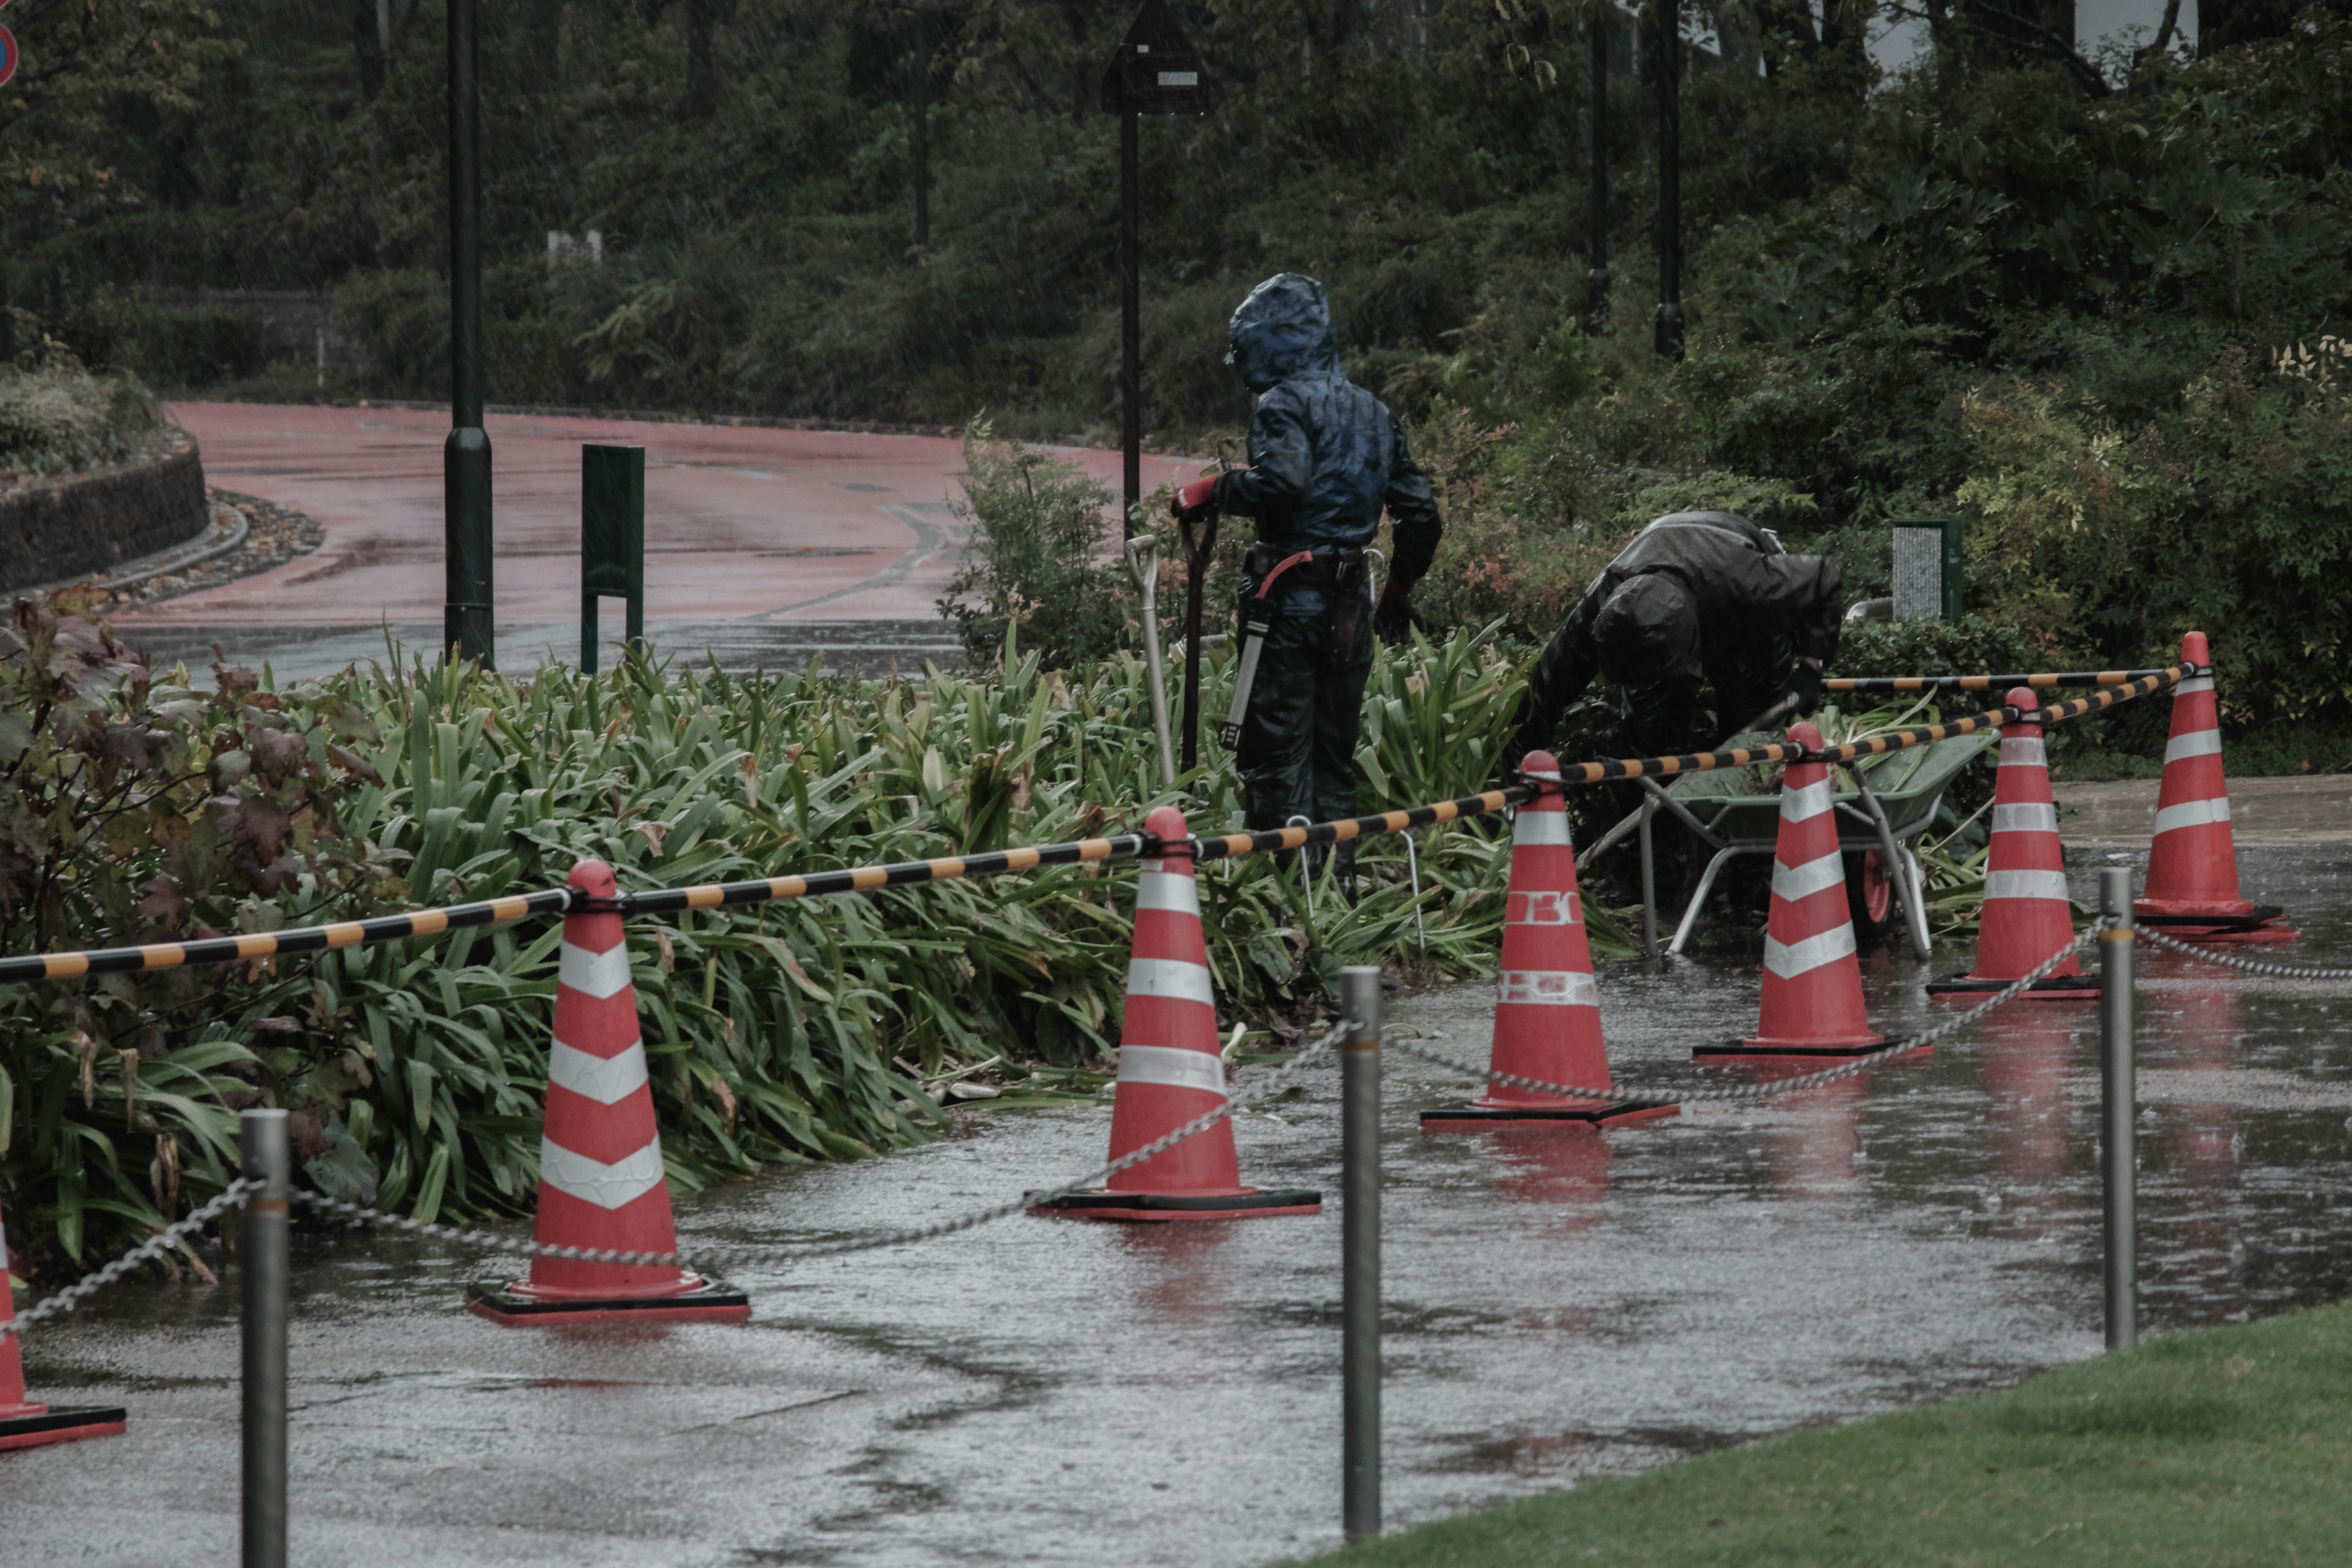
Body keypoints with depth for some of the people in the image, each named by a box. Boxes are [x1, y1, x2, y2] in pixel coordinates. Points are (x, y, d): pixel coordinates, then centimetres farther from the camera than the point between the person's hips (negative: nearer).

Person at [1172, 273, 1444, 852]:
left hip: (1290, 596, -7)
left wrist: (1210, 493, -11)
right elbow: (1421, 515, 19)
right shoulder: (1375, 413, 18)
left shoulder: (1286, 402, -6)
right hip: (1351, 604, 7)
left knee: (1276, 756, -6)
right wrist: (1399, 591, 30)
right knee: (1334, 756, 14)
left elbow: (1281, 483, -25)